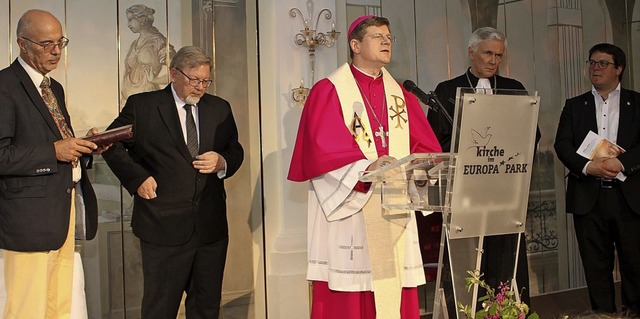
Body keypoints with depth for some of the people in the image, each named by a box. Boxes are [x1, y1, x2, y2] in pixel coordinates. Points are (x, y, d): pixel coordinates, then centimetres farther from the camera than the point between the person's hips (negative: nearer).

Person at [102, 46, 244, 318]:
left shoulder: (220, 109, 10)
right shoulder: (142, 105, -1)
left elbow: (235, 150, 17)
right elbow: (112, 145, 4)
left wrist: (222, 163, -6)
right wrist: (138, 177, -8)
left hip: (211, 226, 4)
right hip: (164, 225, -4)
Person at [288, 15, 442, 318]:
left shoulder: (400, 95, 17)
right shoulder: (329, 90, 0)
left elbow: (426, 145, 10)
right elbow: (324, 147, -13)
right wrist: (366, 166, -27)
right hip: (347, 210, -5)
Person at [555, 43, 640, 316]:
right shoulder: (574, 106, 13)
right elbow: (562, 145, 1)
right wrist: (588, 166, -15)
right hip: (588, 197, 1)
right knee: (596, 265, 5)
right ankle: (603, 314, 13)